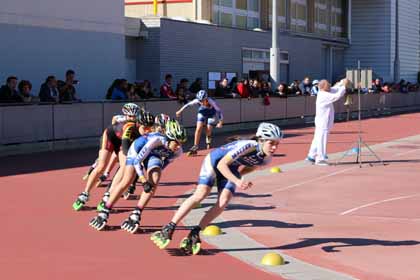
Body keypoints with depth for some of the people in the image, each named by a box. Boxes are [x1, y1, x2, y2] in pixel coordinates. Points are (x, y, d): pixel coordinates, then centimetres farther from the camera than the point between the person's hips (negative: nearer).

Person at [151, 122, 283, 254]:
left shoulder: (266, 159, -14)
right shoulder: (248, 146, -35)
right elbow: (221, 165, -31)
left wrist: (239, 176, -5)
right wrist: (237, 181, -39)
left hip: (231, 169, 6)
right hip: (215, 161, -6)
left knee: (223, 202, -16)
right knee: (200, 194, -21)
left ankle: (194, 234, -11)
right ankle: (169, 229, -18)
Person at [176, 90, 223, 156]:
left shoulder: (211, 102, -38)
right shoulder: (197, 101, -31)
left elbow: (219, 111, -31)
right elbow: (188, 104, -15)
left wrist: (220, 122, -37)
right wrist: (180, 111, -5)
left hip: (211, 113, -2)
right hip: (202, 112, 2)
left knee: (208, 131, -7)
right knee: (198, 129, -13)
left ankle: (208, 144, 23)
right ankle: (195, 147, -7)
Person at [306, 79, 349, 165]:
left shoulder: (322, 93, 8)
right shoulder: (324, 96, -21)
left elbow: (335, 89, 17)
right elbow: (337, 96, -25)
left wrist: (342, 82, 6)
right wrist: (344, 86, -18)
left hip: (321, 122, 10)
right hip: (323, 122, -10)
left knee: (318, 139, 16)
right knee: (322, 139, -4)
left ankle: (311, 156, 23)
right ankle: (320, 159, 0)